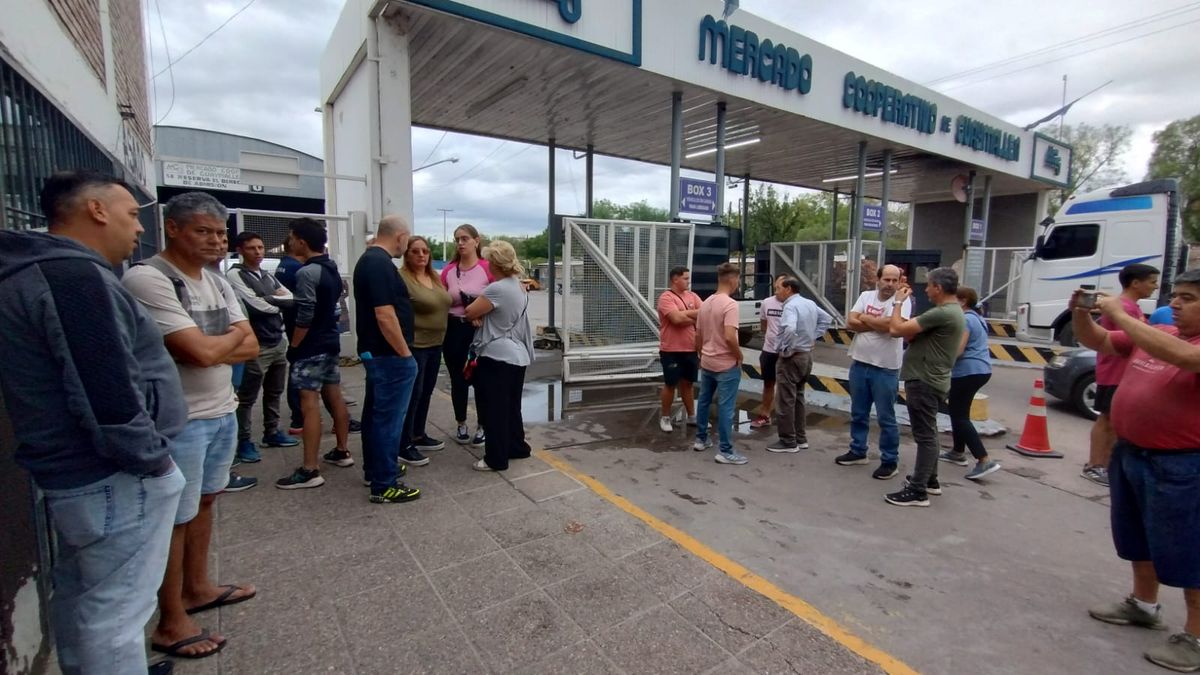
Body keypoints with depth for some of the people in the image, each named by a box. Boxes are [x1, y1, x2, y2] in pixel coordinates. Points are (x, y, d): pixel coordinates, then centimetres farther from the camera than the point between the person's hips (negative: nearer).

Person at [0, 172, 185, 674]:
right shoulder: (74, 275, -21)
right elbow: (111, 398, -27)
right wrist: (152, 459, -14)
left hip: (72, 474, 11)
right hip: (115, 481, -10)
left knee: (79, 598, 25)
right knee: (114, 612, 4)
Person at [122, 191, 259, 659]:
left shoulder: (217, 282, 8)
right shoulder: (147, 278, -17)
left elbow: (250, 348, 5)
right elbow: (201, 352, -24)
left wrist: (211, 349, -13)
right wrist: (233, 334, -4)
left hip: (223, 413, 8)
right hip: (179, 421, -8)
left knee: (205, 502, 20)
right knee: (176, 518, 5)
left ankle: (197, 588, 38)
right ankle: (171, 624, 22)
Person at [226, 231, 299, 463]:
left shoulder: (268, 276, 15)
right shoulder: (235, 275, -8)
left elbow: (293, 299, 6)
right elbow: (257, 306, -17)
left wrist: (271, 299, -10)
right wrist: (279, 302, -2)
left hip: (279, 341, 7)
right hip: (256, 345, -7)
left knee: (274, 392, 17)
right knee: (247, 397, 3)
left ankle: (271, 432, 30)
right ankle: (243, 442, 13)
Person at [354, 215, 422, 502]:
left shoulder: (368, 259, 13)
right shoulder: (381, 264, -20)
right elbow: (385, 316, -26)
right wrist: (405, 353, -18)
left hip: (374, 351, 11)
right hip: (389, 355, -11)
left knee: (375, 413, 18)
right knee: (388, 418, -3)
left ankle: (374, 470, 31)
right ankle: (384, 485, 5)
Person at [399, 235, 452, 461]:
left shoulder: (435, 277, 11)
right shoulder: (401, 278, -13)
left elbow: (443, 306, 20)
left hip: (435, 344, 8)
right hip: (414, 346, -8)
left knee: (426, 392, 16)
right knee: (413, 394, -3)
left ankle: (418, 435, 30)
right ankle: (403, 445, 9)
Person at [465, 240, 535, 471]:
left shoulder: (497, 289, -20)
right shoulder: (519, 286, 10)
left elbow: (470, 313, -11)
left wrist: (480, 308, 8)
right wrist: (484, 315, 2)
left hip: (497, 357, -9)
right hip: (518, 356, 9)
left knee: (494, 409, 2)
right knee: (511, 406, 19)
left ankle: (496, 459, 10)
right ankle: (516, 447, 30)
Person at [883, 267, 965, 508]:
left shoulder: (942, 313, -21)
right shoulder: (953, 311, 14)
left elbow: (897, 329, -22)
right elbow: (914, 333, 13)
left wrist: (898, 302, -7)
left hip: (924, 382, -11)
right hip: (930, 380, 11)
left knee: (925, 436, -5)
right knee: (928, 434, 20)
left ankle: (918, 491, 1)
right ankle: (930, 480, 33)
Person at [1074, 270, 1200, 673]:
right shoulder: (1153, 334, 6)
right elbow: (1095, 341, 11)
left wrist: (1121, 315, -30)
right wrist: (1080, 313, -8)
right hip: (1129, 453, 8)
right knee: (1138, 539, 21)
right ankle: (1144, 605, 38)